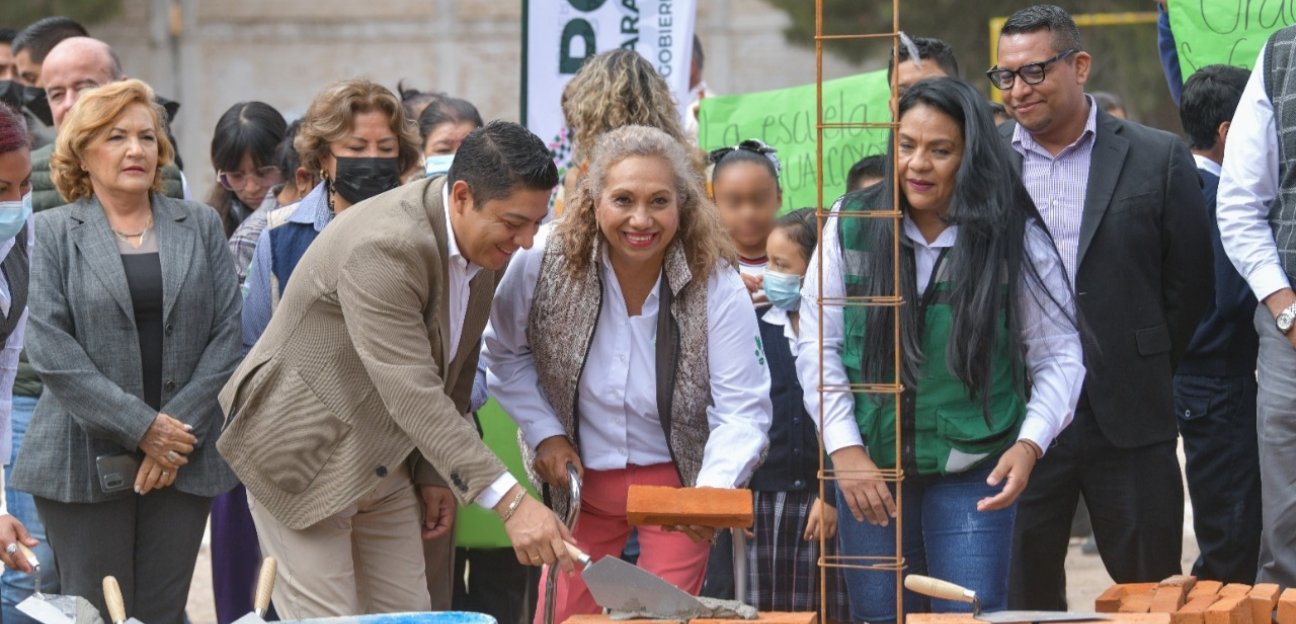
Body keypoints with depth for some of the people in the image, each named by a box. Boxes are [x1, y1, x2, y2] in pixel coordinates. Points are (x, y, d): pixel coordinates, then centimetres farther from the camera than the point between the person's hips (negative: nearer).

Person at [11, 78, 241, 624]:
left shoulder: (200, 226, 12)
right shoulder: (53, 232, 3)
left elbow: (226, 334, 5)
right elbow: (50, 348, -7)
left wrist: (181, 427, -8)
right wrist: (142, 427, -12)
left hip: (184, 459, 2)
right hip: (86, 465, -2)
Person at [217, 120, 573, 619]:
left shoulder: (488, 242, -3)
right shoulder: (384, 248, -31)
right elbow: (413, 393, -36)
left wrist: (434, 473, 7)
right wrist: (510, 502, -41)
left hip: (382, 462, 8)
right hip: (303, 457, -8)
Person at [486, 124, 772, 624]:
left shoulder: (716, 286, -20)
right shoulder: (545, 263, -16)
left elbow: (743, 411, -20)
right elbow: (506, 353, 3)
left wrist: (714, 488, -36)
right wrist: (544, 433, -7)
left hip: (678, 478, -2)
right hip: (581, 478, 2)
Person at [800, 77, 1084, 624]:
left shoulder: (1016, 239, -4)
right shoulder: (851, 226, 0)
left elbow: (1058, 357, 0)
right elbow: (817, 344, 3)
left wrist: (1030, 443, -15)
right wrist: (844, 449, -4)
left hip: (974, 475, -2)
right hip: (870, 469, 2)